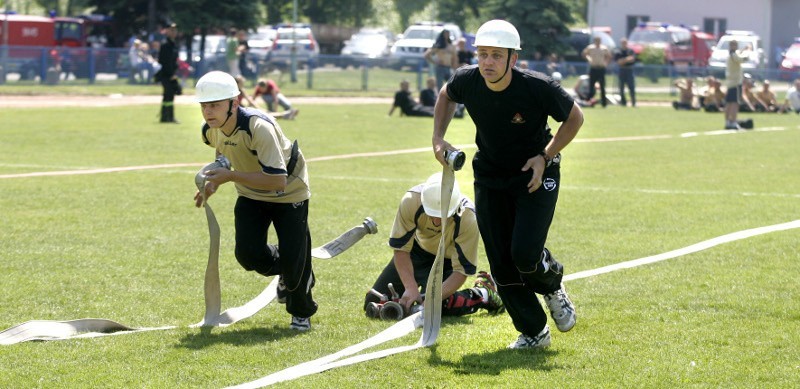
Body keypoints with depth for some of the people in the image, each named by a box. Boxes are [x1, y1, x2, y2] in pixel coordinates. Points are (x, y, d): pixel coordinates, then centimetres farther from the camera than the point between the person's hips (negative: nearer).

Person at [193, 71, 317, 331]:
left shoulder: (259, 127, -37)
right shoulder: (211, 130, -14)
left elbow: (278, 180, -40)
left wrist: (230, 176, -37)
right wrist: (214, 181, -5)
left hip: (288, 194, -5)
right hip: (251, 195, 6)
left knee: (294, 259, -8)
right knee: (248, 254, -11)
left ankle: (301, 312, 22)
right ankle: (286, 273, 24)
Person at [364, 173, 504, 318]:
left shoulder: (468, 218, -37)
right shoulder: (411, 201, -34)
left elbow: (462, 270, -30)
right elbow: (401, 249, -25)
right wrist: (411, 288, -37)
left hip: (447, 260, -3)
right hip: (419, 250, 3)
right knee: (373, 302, 0)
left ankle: (483, 293, 1)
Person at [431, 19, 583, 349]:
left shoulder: (539, 87, -27)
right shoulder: (466, 81, -17)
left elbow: (574, 117, -8)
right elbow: (446, 96, 9)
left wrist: (545, 157, -15)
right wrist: (438, 138, -1)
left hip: (535, 175, -4)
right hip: (489, 178, 4)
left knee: (524, 254, -18)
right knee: (501, 264, 1)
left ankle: (552, 285, 18)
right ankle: (534, 333, 17)